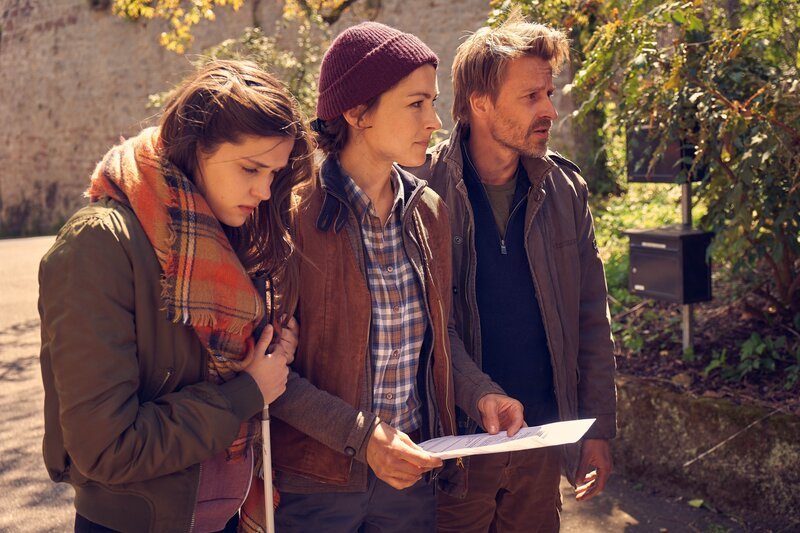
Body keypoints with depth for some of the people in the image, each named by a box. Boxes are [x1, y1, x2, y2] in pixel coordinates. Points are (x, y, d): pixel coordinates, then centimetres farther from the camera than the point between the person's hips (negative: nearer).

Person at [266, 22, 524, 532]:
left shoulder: (428, 211, 2)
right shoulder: (296, 214, -17)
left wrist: (479, 393, -5)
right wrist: (360, 434, -23)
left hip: (412, 475, 5)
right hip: (312, 483, -5)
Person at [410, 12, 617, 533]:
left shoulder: (565, 188, 2)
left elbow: (592, 315, 6)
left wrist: (599, 428, 4)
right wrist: (480, 402, -15)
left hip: (543, 438, 4)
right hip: (452, 440, -4)